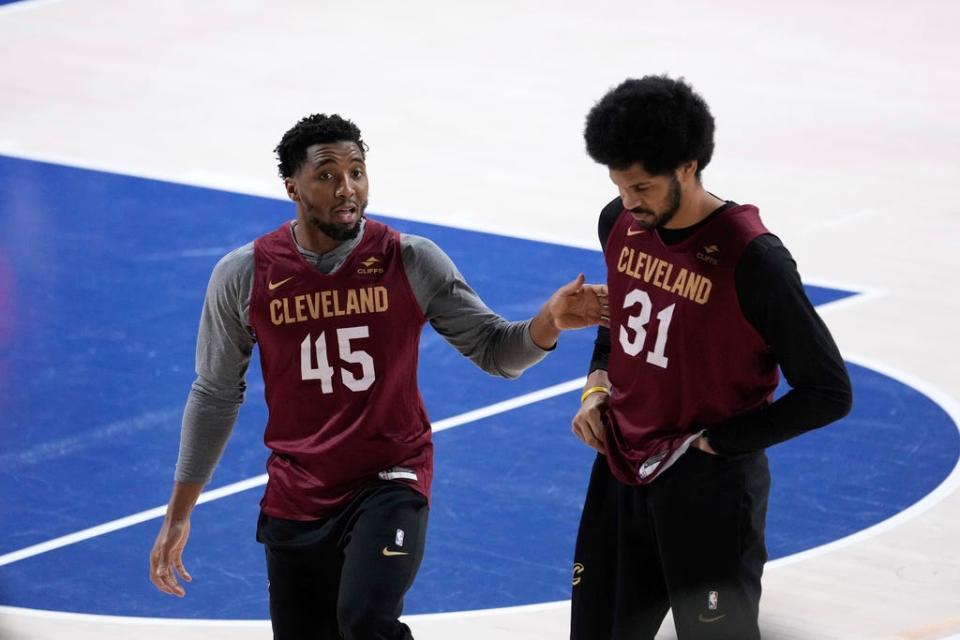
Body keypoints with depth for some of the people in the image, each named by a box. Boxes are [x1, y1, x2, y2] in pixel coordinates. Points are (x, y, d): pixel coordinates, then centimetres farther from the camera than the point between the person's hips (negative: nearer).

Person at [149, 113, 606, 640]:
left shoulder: (412, 262, -8)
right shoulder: (242, 276, -6)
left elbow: (494, 350, -2)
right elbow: (215, 396, 6)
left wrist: (548, 322, -25)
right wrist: (178, 514, 7)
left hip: (390, 482, -3)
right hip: (295, 497, 3)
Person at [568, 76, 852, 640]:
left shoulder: (752, 259, -22)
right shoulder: (620, 224, -1)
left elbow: (828, 393, -17)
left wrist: (714, 441, -15)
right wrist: (599, 384, 5)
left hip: (708, 488, -7)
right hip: (621, 476, 7)